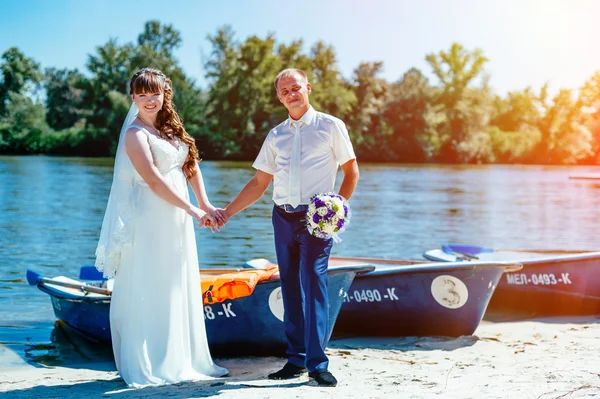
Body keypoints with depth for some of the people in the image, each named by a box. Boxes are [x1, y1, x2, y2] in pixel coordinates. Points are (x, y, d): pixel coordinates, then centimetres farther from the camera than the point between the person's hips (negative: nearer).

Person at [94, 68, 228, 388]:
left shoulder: (170, 127, 14)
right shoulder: (136, 134, -9)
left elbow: (191, 166, 13)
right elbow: (153, 181, -15)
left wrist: (205, 204, 2)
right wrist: (192, 210, -13)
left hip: (177, 221, 8)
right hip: (151, 220, -8)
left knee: (180, 290, 11)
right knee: (149, 292, -2)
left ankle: (181, 360, 21)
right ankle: (149, 366, 7)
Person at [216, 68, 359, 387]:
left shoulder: (330, 126, 3)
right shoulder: (276, 136, 14)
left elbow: (351, 171, 4)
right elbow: (259, 183, 16)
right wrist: (227, 211, 11)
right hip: (283, 217, 5)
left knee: (314, 284, -12)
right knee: (290, 288, 6)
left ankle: (317, 363, -10)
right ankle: (296, 359, 12)